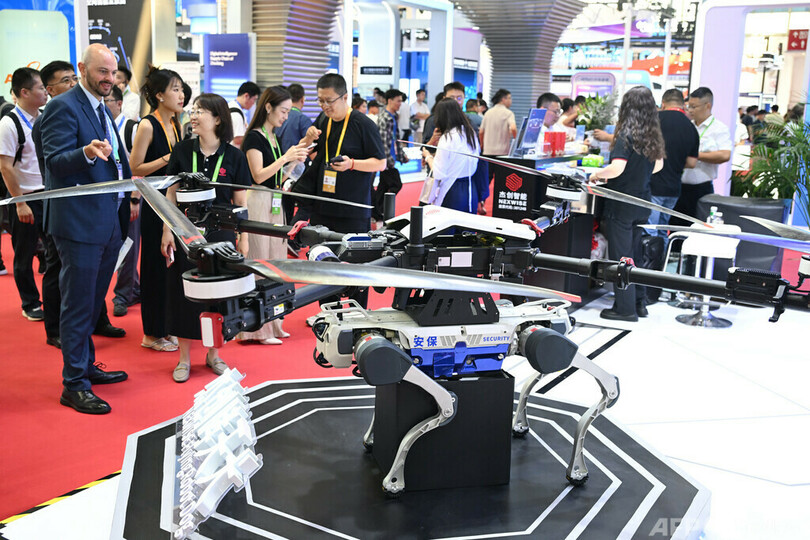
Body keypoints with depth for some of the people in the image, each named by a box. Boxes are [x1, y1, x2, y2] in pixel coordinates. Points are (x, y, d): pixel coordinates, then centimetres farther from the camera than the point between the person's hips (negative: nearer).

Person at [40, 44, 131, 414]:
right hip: (79, 223, -9)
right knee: (78, 304, -3)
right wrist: (88, 153, -37)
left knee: (92, 302, 19)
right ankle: (74, 386, 5)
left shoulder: (101, 108, 17)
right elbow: (56, 161, -19)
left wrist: (129, 194, 15)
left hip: (108, 222, 9)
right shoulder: (63, 107, -11)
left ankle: (86, 366, 33)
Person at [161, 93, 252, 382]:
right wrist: (167, 231, -2)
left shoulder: (233, 155, -3)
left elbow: (240, 200, 1)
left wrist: (244, 238, 0)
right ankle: (184, 357, 17)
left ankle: (213, 353, 24)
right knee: (184, 291, 5)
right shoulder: (182, 150, 0)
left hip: (220, 233, -1)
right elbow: (172, 193, 4)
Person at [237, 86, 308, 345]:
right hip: (258, 203, -9)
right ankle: (257, 327, 3)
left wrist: (295, 161, 6)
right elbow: (258, 175, -17)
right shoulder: (254, 137, -9)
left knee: (275, 261, 11)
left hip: (275, 204, 9)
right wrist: (286, 157, -19)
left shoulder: (274, 138, 15)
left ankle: (271, 323, 20)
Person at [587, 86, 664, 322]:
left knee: (620, 256, 1)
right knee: (635, 253, 17)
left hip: (622, 204, -7)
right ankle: (638, 303, 25)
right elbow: (658, 165, 19)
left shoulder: (627, 135, -17)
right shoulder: (653, 136, 5)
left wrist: (597, 175, -9)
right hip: (642, 203, 7)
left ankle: (625, 308, 6)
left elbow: (617, 168, -26)